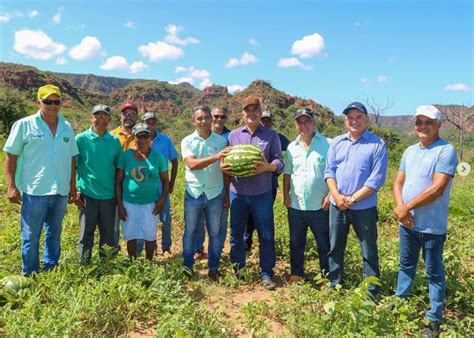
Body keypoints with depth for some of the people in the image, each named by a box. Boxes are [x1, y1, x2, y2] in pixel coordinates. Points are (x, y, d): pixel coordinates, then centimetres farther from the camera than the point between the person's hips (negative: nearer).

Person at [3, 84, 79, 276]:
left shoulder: (67, 127, 9)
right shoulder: (24, 125, -3)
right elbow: (11, 157, -4)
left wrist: (73, 186, 11)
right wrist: (11, 186, -11)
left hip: (60, 191, 4)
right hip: (34, 191, -4)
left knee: (54, 233, 16)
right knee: (31, 237, 5)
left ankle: (51, 271, 30)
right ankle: (30, 276, 19)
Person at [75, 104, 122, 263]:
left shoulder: (114, 141, 5)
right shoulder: (81, 139, -2)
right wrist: (74, 191, -6)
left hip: (109, 196, 2)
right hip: (87, 195, -2)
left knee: (108, 235, 10)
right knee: (86, 234, 7)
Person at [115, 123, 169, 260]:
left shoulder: (158, 157, -1)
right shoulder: (126, 155, -3)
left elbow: (165, 181, 4)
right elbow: (118, 182, 0)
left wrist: (162, 199, -9)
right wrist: (119, 204, -3)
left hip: (151, 203, 0)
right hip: (129, 203, 0)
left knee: (150, 236, 7)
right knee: (131, 237, 9)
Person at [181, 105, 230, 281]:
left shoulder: (221, 141, 2)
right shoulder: (187, 141, -1)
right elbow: (192, 164, -18)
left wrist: (227, 194, 5)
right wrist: (216, 157, -29)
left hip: (215, 194, 1)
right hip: (193, 193, 0)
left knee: (215, 233, 8)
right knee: (190, 231, 9)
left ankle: (213, 268, 20)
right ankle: (187, 266, 22)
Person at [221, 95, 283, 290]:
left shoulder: (271, 135, 3)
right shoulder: (233, 135, 10)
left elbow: (279, 162, -2)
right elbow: (225, 159, 10)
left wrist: (267, 166, -23)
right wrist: (223, 167, -13)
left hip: (262, 194, -2)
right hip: (237, 192, 2)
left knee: (266, 235, 4)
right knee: (236, 233, 11)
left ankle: (266, 274, 18)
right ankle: (237, 270, 28)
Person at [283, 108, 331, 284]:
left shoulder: (328, 144, -6)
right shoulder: (292, 147, 7)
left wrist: (330, 195, -12)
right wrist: (286, 195, 4)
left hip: (320, 205, -4)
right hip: (296, 205, 4)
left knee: (324, 243, 9)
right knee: (296, 243, 16)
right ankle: (296, 273, 32)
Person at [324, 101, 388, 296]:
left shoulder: (377, 145, -6)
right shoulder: (337, 142, 7)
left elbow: (377, 179, -12)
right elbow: (329, 171, 3)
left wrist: (352, 199, -15)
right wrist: (336, 196, -12)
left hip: (364, 208, -4)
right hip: (337, 205, 4)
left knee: (369, 252, 7)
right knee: (335, 248, 14)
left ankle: (371, 293, 21)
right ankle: (334, 287, 30)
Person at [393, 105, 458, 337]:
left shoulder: (446, 151, -14)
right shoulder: (409, 151, 8)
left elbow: (437, 189, -22)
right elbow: (398, 183, 7)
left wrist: (407, 207, -15)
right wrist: (400, 208, -11)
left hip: (431, 226, -6)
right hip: (406, 223, 6)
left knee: (434, 272, 8)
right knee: (406, 266, 21)